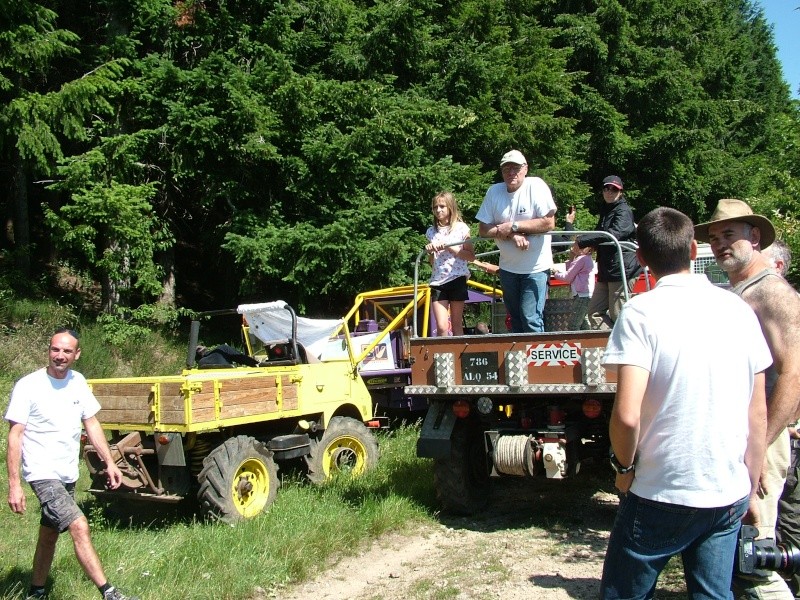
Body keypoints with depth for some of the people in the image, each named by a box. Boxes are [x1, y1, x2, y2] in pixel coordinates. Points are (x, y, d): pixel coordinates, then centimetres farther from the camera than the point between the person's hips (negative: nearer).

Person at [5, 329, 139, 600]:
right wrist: (14, 484, -17)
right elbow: (15, 435, -13)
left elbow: (92, 424, 12)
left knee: (49, 535, 19)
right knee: (79, 527, -18)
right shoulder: (28, 386, -13)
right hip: (42, 473, -7)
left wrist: (109, 462, 8)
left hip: (68, 474, 7)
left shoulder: (78, 382, 4)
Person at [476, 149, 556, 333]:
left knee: (531, 320, -10)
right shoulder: (494, 191, 0)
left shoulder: (536, 186, -11)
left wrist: (513, 226, -18)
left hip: (536, 267, -5)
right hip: (508, 267, 5)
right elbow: (483, 229, -3)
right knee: (515, 320, 12)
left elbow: (549, 223, -18)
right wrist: (513, 235, -17)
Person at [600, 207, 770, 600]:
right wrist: (752, 483, 16)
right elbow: (759, 413, 7)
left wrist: (624, 466, -3)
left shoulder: (641, 312, -13)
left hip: (662, 493, -5)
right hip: (730, 494, 5)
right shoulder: (739, 310, 2)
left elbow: (626, 415, -22)